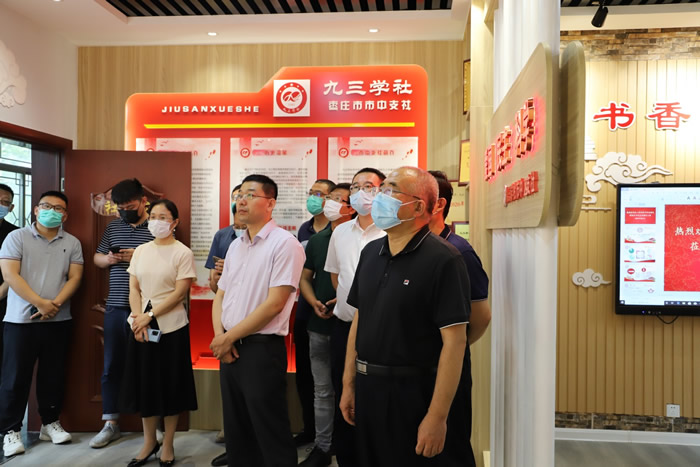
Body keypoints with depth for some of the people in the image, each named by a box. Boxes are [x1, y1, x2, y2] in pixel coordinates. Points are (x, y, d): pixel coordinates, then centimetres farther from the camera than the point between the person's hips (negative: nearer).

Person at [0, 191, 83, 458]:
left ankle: (50, 423, 24)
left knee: (53, 375, 11)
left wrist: (55, 304, -14)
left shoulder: (72, 243, 7)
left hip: (58, 321, 3)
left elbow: (75, 277, 1)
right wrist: (40, 302, -17)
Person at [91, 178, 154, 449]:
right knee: (111, 366, 10)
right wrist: (108, 259, -3)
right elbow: (97, 258, 19)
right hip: (115, 308, 5)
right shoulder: (113, 227, 12)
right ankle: (110, 424, 23)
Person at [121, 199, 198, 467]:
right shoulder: (141, 251, 8)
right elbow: (133, 288, 5)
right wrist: (138, 319, -8)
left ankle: (168, 445, 20)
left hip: (171, 328, -4)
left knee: (169, 385, 5)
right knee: (144, 383, 11)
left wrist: (149, 316, -14)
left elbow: (180, 293, -12)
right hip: (141, 326, 5)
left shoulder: (183, 253, -7)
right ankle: (149, 442, 27)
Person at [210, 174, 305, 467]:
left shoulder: (285, 243, -13)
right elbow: (220, 295, 15)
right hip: (229, 348, 7)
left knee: (270, 435, 5)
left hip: (262, 349, -7)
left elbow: (275, 303, -18)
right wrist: (219, 335, -3)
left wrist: (228, 337, -12)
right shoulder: (235, 246, 11)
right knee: (236, 431, 18)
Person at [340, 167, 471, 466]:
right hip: (367, 388, 7)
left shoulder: (443, 260, -16)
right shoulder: (370, 253, 6)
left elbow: (454, 341, -18)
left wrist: (437, 416, -19)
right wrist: (349, 383, 11)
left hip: (415, 394, -6)